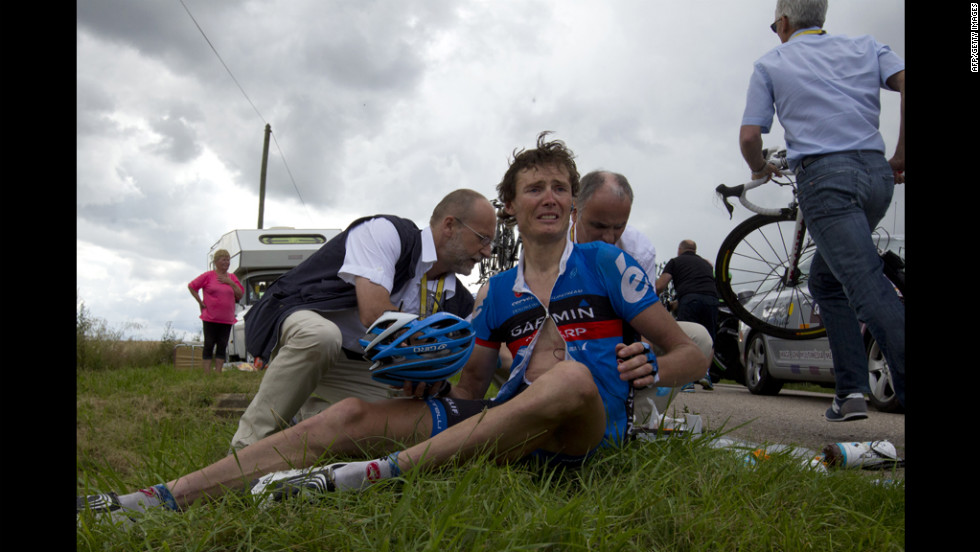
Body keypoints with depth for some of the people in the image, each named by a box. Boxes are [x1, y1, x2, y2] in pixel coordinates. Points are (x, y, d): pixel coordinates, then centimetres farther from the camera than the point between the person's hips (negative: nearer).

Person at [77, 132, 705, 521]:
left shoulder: (606, 263, 7)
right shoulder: (498, 291, 18)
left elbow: (691, 353, 6)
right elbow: (469, 389, 16)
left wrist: (651, 367, -16)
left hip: (591, 425, -3)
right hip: (507, 424, 4)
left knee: (570, 376, -41)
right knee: (352, 414, -15)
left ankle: (371, 474, -42)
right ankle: (152, 501, -21)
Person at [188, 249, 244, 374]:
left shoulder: (232, 277, 11)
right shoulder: (208, 276, -1)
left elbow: (240, 294, 6)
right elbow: (191, 286, 5)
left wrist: (230, 282, -7)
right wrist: (200, 302, 0)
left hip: (227, 319, 4)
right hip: (210, 318, -4)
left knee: (222, 346, 3)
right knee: (209, 345, -1)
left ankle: (218, 373, 7)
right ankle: (207, 374, 1)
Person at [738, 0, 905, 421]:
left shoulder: (770, 64, 12)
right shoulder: (866, 47, 21)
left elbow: (749, 137, 3)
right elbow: (904, 83, 2)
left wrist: (760, 169, 25)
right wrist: (899, 157, 10)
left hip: (825, 176, -5)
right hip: (877, 173, 5)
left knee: (869, 288, -15)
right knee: (825, 280, 18)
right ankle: (851, 389, 11)